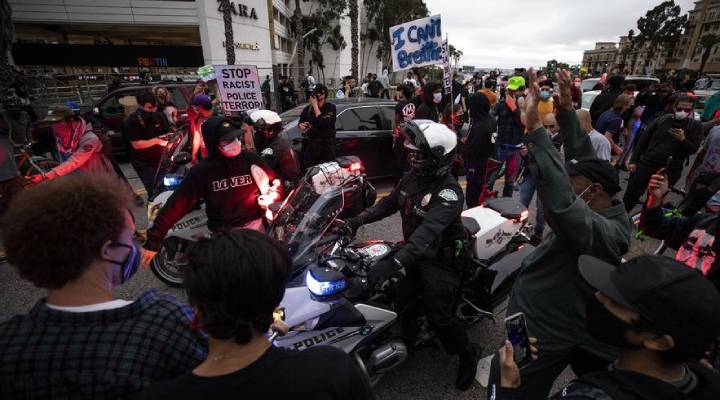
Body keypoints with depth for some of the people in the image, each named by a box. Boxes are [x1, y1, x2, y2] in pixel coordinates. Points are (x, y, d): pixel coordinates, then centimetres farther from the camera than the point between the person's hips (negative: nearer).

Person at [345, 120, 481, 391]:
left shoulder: (449, 191, -27)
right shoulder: (411, 178, -1)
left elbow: (428, 231, -41)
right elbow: (390, 203, 12)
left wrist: (395, 263, -52)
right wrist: (360, 219, 0)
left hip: (440, 259, -7)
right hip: (413, 252, 7)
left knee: (439, 318, -5)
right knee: (394, 302, 6)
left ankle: (469, 354, 26)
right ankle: (408, 341, 36)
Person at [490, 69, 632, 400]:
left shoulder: (602, 230, -31)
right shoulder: (612, 211, -2)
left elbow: (559, 202, -50)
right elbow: (581, 157, 3)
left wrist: (534, 127, -50)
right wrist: (567, 111, -3)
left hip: (547, 333, -10)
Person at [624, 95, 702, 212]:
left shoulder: (695, 126, 3)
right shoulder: (661, 120, 4)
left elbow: (693, 149, -4)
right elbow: (643, 140, 5)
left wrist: (683, 140, -24)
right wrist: (633, 161, 0)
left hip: (670, 172, 0)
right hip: (645, 165, 1)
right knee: (630, 196, 3)